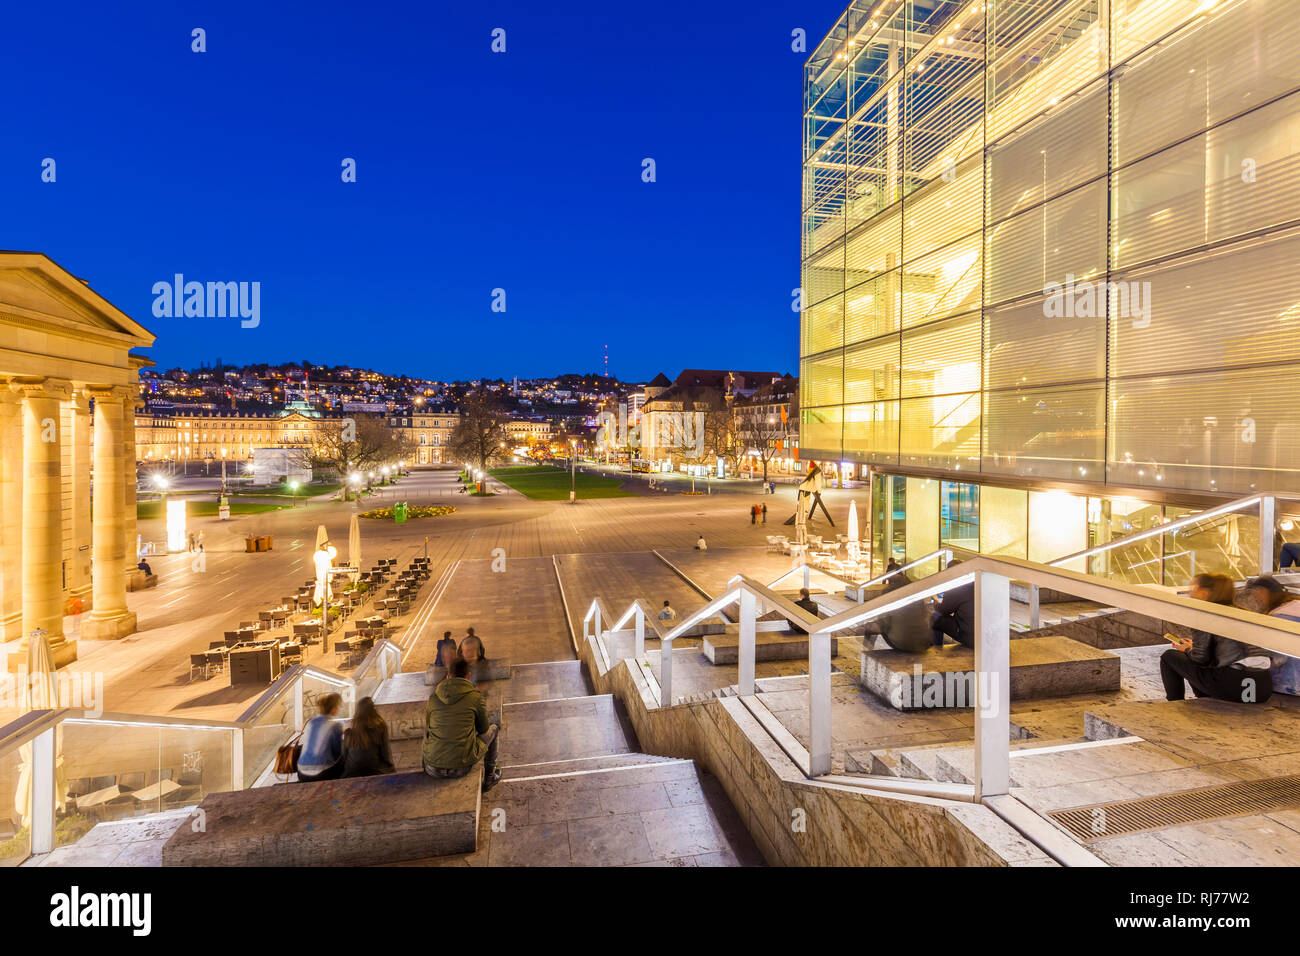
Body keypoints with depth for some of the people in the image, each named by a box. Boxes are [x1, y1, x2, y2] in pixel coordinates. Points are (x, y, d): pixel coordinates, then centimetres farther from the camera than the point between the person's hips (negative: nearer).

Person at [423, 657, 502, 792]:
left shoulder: (433, 698, 4)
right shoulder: (475, 696, -5)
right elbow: (483, 729, 11)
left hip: (432, 769, 3)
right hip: (462, 767, -3)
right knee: (492, 729, 23)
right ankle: (489, 778, 37)